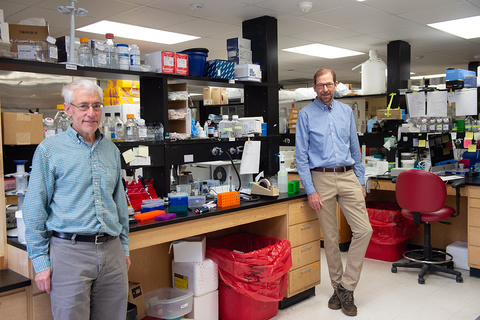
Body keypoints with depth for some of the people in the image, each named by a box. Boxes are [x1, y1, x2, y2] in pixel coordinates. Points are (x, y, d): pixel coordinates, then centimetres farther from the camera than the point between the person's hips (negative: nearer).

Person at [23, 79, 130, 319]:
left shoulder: (111, 150, 11)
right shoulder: (49, 150, -4)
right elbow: (35, 211, -4)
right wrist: (40, 261, -6)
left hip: (111, 250, 5)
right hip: (69, 251, -4)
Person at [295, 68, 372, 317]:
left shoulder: (346, 111, 11)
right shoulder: (306, 115, 0)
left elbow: (355, 148, 15)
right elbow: (301, 156, -4)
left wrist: (361, 181, 10)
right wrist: (310, 190, -10)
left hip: (348, 176, 3)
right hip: (322, 178, -3)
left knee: (364, 230, -6)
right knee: (330, 237, 6)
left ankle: (347, 287, 6)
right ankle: (337, 286, 24)